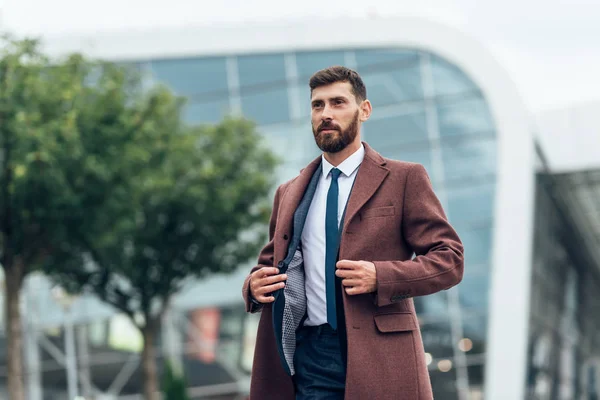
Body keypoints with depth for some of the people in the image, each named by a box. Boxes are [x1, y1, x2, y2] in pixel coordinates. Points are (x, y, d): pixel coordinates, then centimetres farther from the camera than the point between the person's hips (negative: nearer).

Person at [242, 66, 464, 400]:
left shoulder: (404, 179, 4)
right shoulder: (289, 194, 18)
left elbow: (450, 259, -1)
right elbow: (269, 264, 25)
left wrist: (380, 276, -15)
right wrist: (255, 287, 1)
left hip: (378, 358, -3)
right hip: (308, 357, 4)